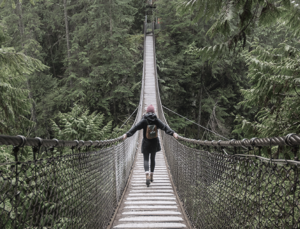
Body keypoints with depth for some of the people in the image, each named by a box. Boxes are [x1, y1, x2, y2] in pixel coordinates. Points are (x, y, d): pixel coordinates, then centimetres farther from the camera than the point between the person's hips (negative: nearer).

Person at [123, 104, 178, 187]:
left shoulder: (144, 121, -9)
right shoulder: (156, 120, -4)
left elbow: (135, 128, -16)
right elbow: (165, 127, -12)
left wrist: (127, 134, -20)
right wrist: (173, 133, -15)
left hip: (146, 143, -2)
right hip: (154, 143, 2)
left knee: (146, 159, 0)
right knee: (153, 158, 18)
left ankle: (147, 176, -23)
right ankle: (151, 176, 25)